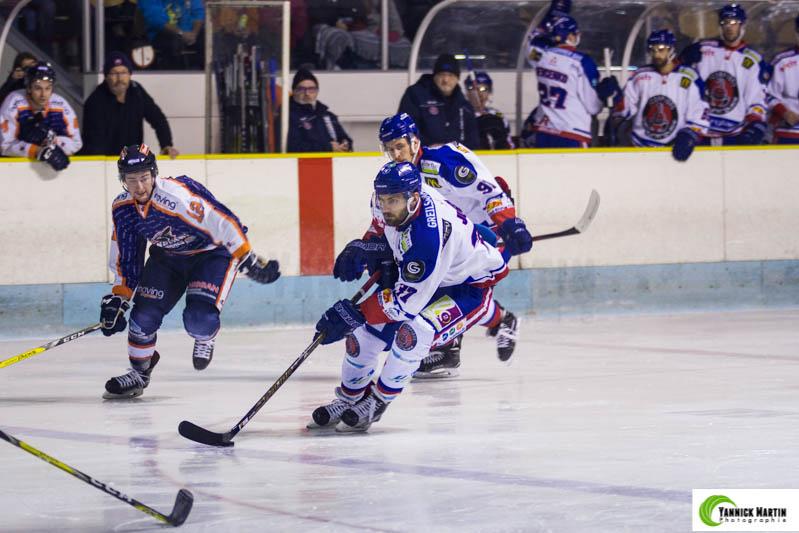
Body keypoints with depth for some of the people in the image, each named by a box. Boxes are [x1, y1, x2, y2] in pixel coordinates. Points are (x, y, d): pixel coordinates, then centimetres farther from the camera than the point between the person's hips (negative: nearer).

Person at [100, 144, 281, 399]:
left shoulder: (178, 195, -35)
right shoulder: (122, 209, -11)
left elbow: (224, 224, -30)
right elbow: (126, 257, 3)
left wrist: (250, 263, -25)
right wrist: (117, 298, 2)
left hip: (212, 252, -6)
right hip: (167, 256, 6)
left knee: (199, 317, -23)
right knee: (144, 313, -8)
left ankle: (205, 339, 15)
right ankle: (139, 373, 15)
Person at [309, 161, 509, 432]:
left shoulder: (428, 235, -40)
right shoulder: (385, 206, -16)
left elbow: (408, 299, -36)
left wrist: (356, 314, -34)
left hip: (470, 287, -8)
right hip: (415, 276, 8)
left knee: (414, 329, -31)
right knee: (365, 329, 0)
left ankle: (377, 402, -13)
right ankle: (349, 399, 22)